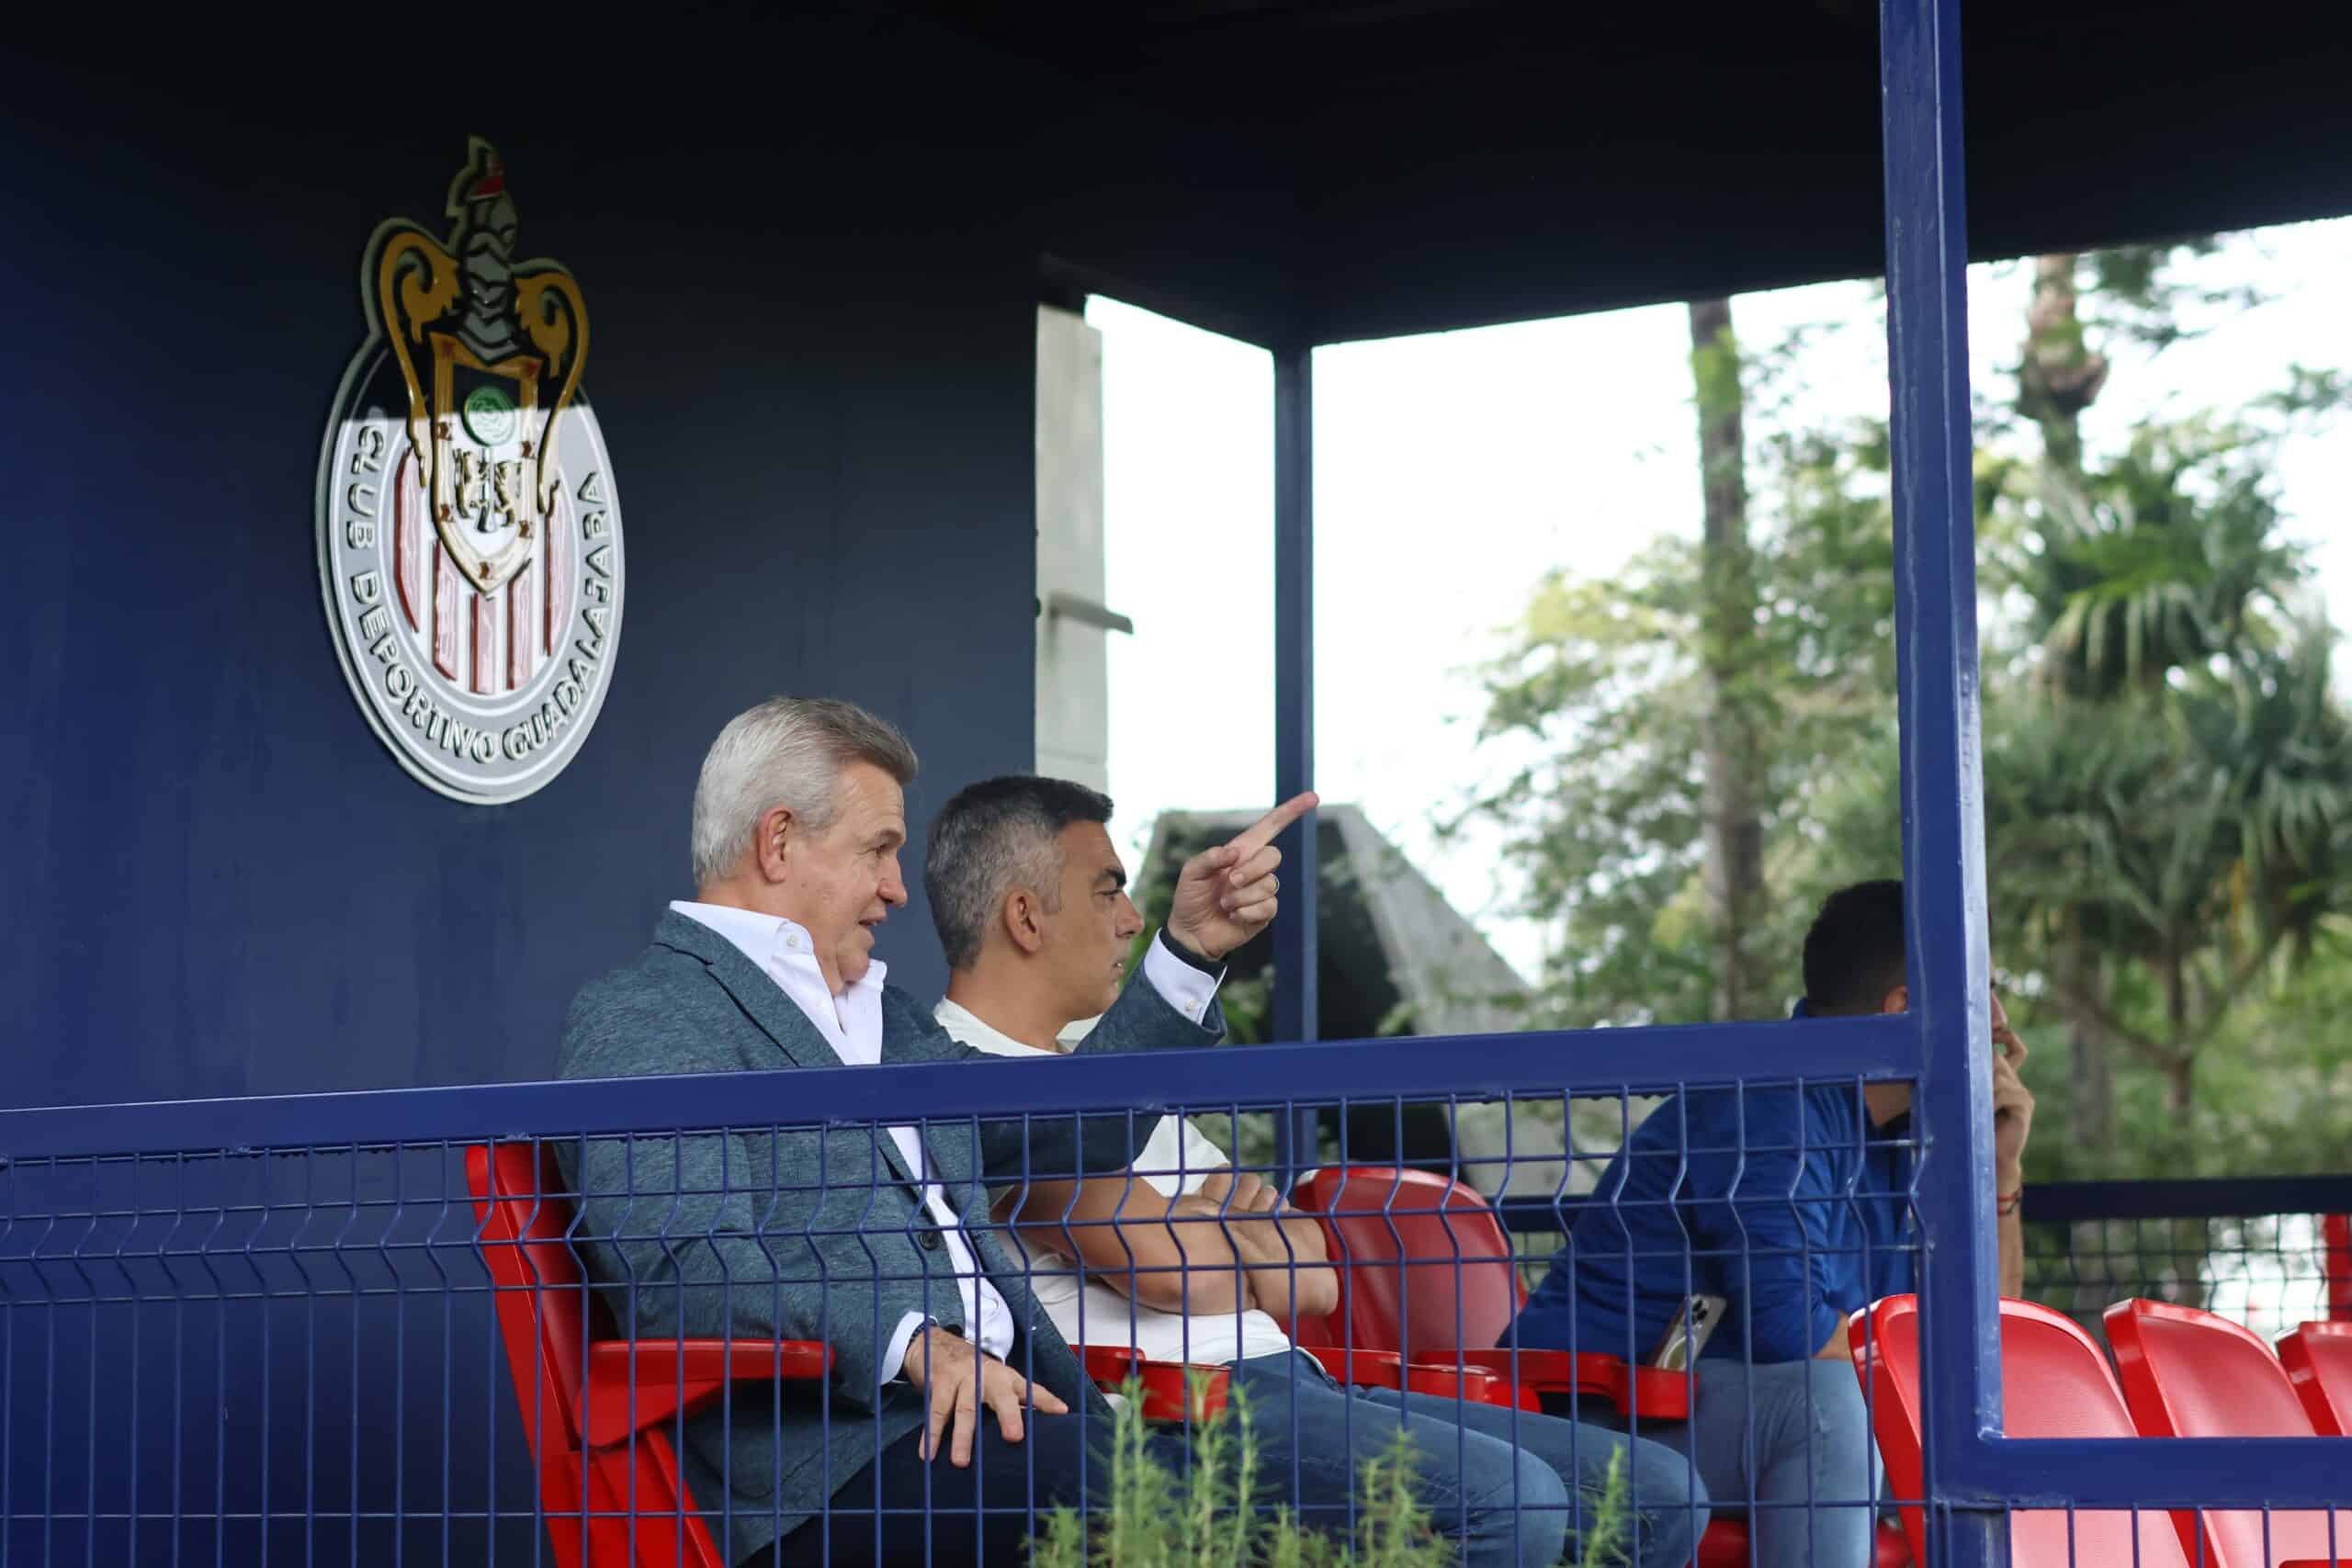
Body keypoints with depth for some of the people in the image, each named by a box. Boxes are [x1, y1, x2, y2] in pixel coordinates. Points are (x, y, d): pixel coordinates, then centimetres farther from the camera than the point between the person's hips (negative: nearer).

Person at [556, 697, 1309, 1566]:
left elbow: (1078, 1128, 38)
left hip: (1003, 1399, 8)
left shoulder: (885, 1014, 31)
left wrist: (1190, 946, 28)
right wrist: (908, 1339, -25)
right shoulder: (636, 1019, 1)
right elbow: (687, 1269, -15)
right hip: (835, 1455, -8)